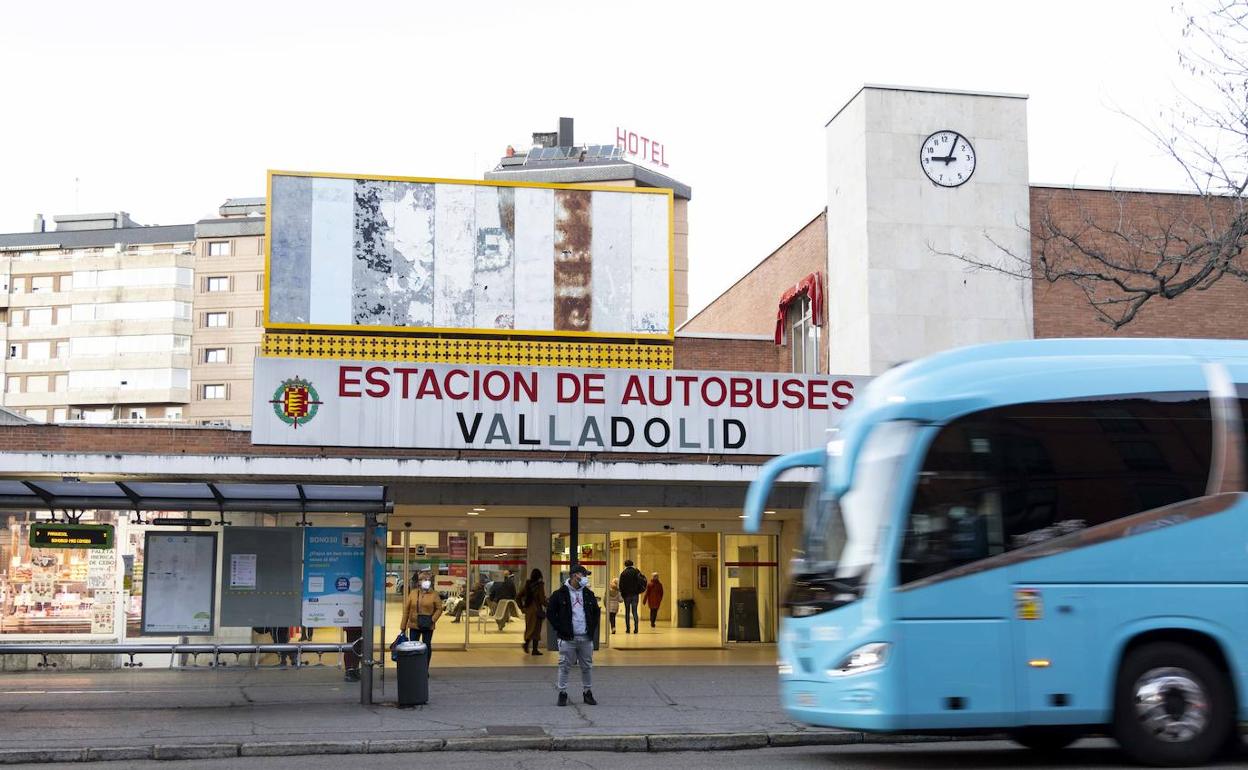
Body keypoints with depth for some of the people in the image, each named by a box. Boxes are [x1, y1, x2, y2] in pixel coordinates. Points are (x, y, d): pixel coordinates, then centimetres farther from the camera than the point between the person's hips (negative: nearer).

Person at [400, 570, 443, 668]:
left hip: (427, 626, -1)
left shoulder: (434, 594, -2)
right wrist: (403, 626, 1)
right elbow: (406, 609, 3)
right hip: (414, 625, 1)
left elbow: (439, 609, 0)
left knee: (427, 647, 7)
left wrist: (432, 619, -16)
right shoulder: (413, 593, 2)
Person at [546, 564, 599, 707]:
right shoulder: (560, 594, -5)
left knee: (587, 667, 8)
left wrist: (592, 629, 9)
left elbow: (595, 612, 20)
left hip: (586, 638, 4)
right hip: (568, 639, -4)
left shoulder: (588, 594, 10)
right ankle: (562, 693, 10)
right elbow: (550, 613, -3)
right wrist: (560, 629, -8)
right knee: (565, 667, 0)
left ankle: (587, 692, 19)